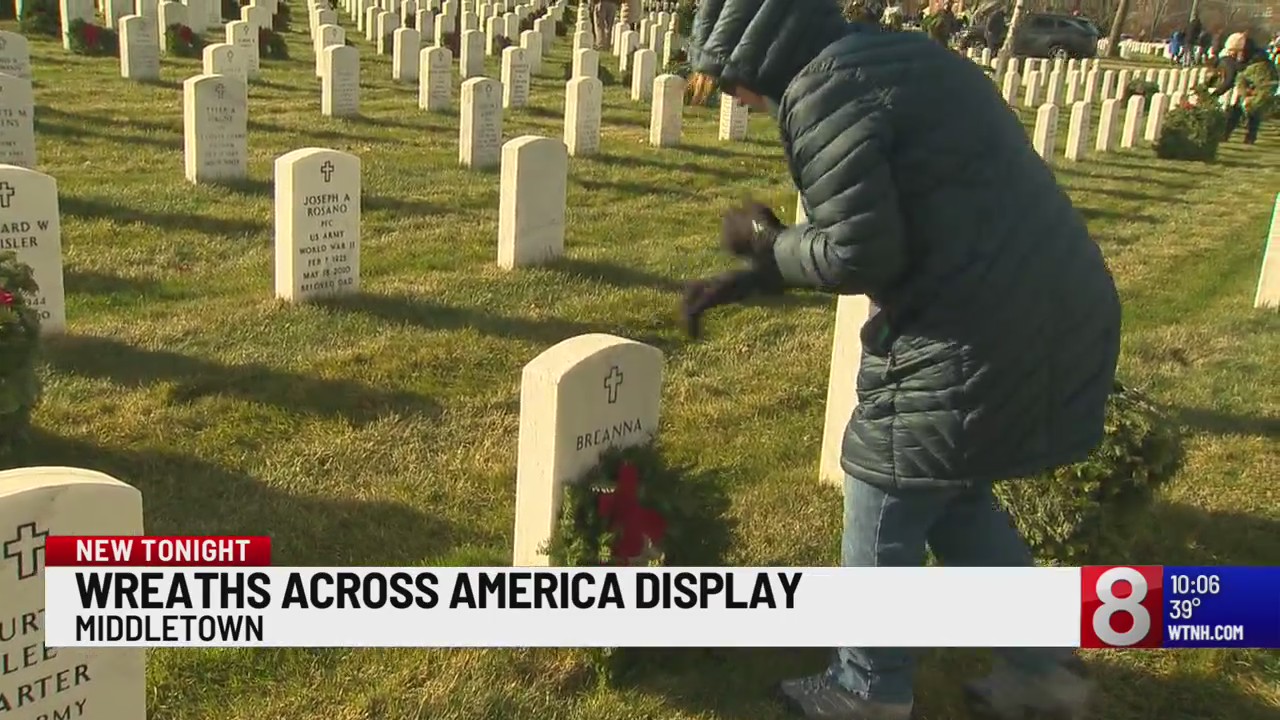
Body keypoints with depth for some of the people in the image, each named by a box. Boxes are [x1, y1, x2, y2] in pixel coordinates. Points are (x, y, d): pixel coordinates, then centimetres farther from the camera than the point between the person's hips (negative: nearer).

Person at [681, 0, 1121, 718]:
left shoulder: (823, 89, -12)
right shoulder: (901, 58, 18)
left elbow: (859, 255, -18)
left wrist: (765, 246, 1)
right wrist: (745, 281, 22)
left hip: (978, 342, -10)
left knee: (886, 512, 10)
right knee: (955, 493, 26)